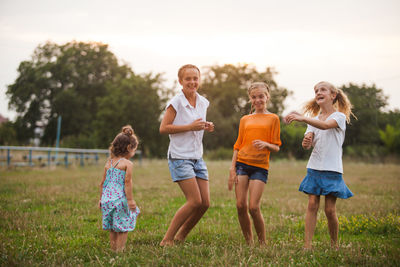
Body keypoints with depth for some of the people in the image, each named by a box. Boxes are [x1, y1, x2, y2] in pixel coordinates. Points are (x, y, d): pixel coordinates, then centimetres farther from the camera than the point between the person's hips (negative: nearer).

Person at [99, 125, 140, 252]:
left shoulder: (108, 163, 13)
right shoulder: (127, 163, -6)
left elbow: (103, 182, 16)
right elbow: (127, 182, -13)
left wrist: (101, 198, 23)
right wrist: (130, 199, -11)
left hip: (107, 198, 7)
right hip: (120, 199, -6)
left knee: (113, 229, 16)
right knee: (123, 227, 2)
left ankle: (114, 249, 21)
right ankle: (120, 250, 2)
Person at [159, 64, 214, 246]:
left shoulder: (203, 102, 10)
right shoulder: (176, 103, -10)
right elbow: (163, 128, -14)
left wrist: (206, 127, 2)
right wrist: (190, 126, -19)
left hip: (197, 157, 7)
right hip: (179, 157, -7)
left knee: (205, 203, 1)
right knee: (195, 201, -14)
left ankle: (180, 237, 17)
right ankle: (167, 240, -3)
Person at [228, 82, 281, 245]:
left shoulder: (272, 118, 6)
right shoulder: (245, 119, 14)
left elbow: (276, 147, 3)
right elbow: (238, 146, 14)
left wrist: (266, 144, -19)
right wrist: (232, 169, 6)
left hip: (260, 166, -3)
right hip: (242, 164, 3)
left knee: (253, 207, -11)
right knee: (240, 205, -3)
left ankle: (263, 243, 7)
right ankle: (248, 243, 11)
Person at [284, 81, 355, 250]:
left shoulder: (339, 116, -2)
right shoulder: (314, 120, 15)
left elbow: (325, 125, -25)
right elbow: (308, 144, 3)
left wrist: (301, 118, -37)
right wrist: (306, 142, -22)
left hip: (332, 169, -4)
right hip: (314, 167, 4)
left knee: (330, 209, -4)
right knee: (312, 204, -4)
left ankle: (335, 245, 14)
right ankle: (307, 245, -5)